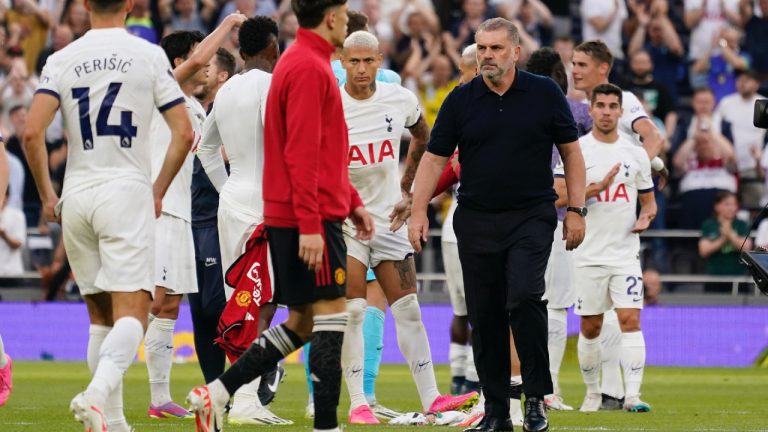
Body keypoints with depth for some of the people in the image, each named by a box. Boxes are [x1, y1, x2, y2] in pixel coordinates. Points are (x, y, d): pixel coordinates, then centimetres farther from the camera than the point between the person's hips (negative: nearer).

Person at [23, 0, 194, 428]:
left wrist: (47, 194, 8)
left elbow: (32, 133, -5)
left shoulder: (62, 59, 4)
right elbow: (184, 133, -3)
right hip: (127, 192, -3)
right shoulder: (149, 55, -1)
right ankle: (98, 394, -33)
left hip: (76, 196, 3)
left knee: (101, 316, 14)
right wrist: (158, 191, 10)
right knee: (131, 316, -8)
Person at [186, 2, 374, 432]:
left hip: (289, 218, 10)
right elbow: (302, 153, -20)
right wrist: (310, 225, -23)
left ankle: (217, 392, 10)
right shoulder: (309, 68, -14)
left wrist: (352, 201, 24)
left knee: (301, 323, 12)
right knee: (331, 314, -7)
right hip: (312, 220, -10)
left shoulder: (306, 63, 18)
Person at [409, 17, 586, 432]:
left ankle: (537, 397, -11)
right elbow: (434, 157, 6)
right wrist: (418, 211, -3)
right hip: (476, 221, 3)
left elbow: (571, 151, 6)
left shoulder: (544, 93, 0)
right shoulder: (461, 100, 3)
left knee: (523, 297, -22)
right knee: (484, 317, 3)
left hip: (531, 216, -3)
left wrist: (576, 210, 0)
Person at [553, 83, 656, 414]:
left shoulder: (635, 154, 8)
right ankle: (592, 394, 20)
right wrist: (597, 187, -20)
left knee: (630, 320, -12)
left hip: (625, 253, 1)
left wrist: (645, 218, -5)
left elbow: (649, 200, 17)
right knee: (590, 327, 6)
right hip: (589, 254, -1)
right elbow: (558, 197, -11)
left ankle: (632, 395, -15)